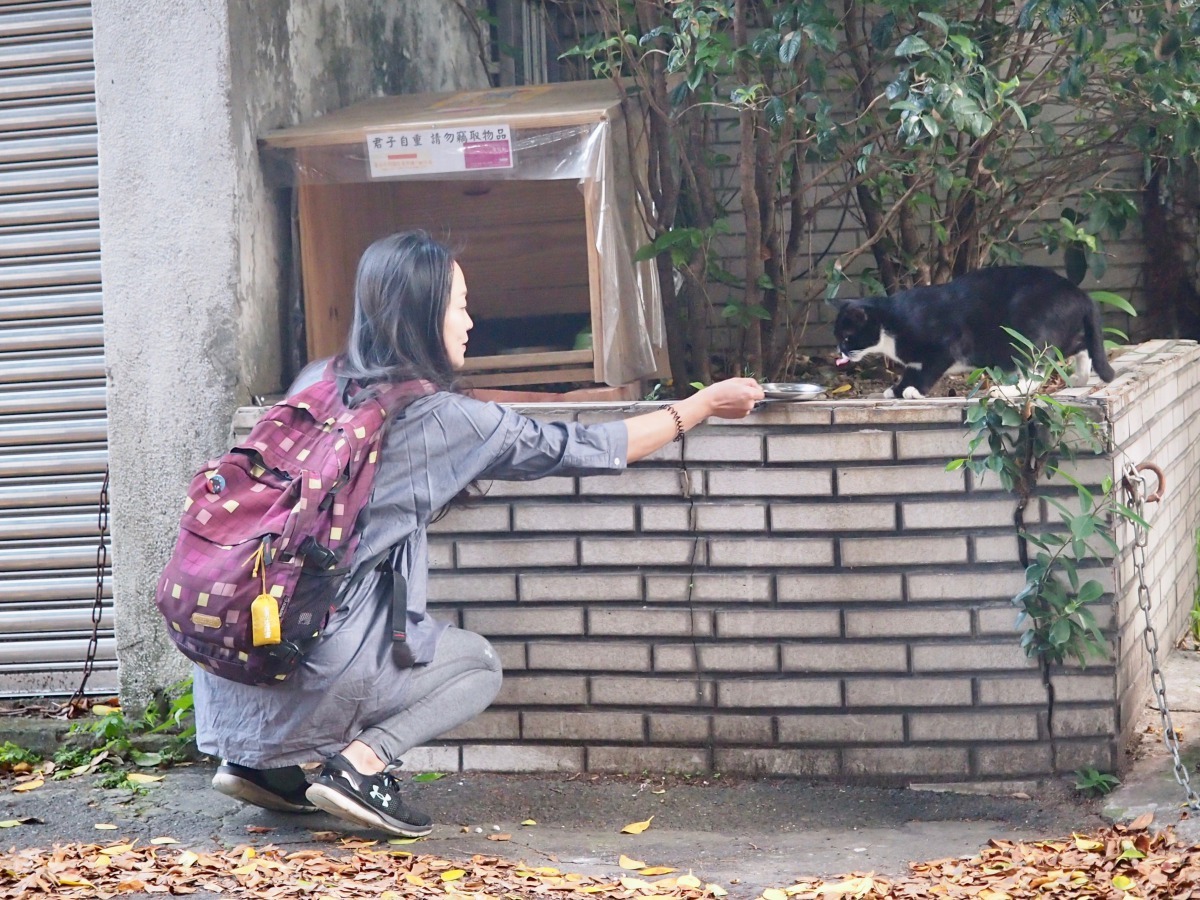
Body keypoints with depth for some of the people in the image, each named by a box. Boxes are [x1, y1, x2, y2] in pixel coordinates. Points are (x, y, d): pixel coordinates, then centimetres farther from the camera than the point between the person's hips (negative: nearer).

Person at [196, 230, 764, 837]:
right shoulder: (440, 417, -9)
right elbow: (582, 448, 1)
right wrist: (703, 405, 13)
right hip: (317, 660, -6)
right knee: (478, 665, 19)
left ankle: (263, 761, 19)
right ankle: (361, 763, -2)